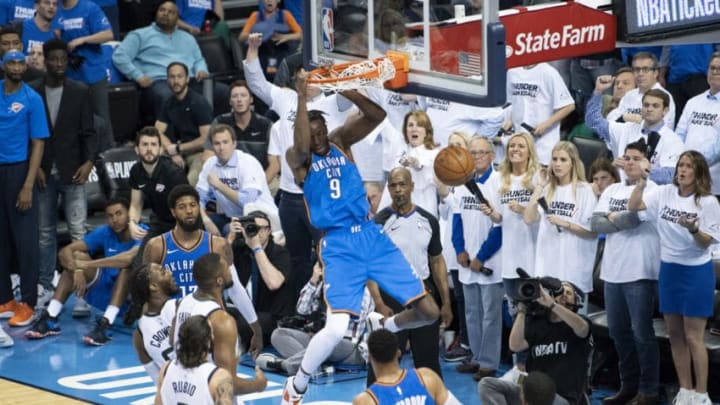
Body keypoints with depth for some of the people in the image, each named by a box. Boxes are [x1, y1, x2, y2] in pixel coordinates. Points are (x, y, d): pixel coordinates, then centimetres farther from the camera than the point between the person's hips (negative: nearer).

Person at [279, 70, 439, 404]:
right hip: (339, 246, -5)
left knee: (428, 310, 0)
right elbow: (303, 147, -28)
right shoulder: (298, 158, -2)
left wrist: (343, 89, -14)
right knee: (336, 328, -21)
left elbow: (377, 115, -3)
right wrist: (302, 97, -28)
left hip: (371, 236, 5)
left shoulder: (340, 141, 9)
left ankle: (383, 328, 33)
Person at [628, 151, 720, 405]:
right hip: (669, 270, 5)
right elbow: (633, 206, -4)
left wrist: (694, 229, -31)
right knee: (675, 334, 11)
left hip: (696, 272, -5)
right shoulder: (665, 193, 0)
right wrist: (642, 181, -16)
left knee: (693, 337, -3)